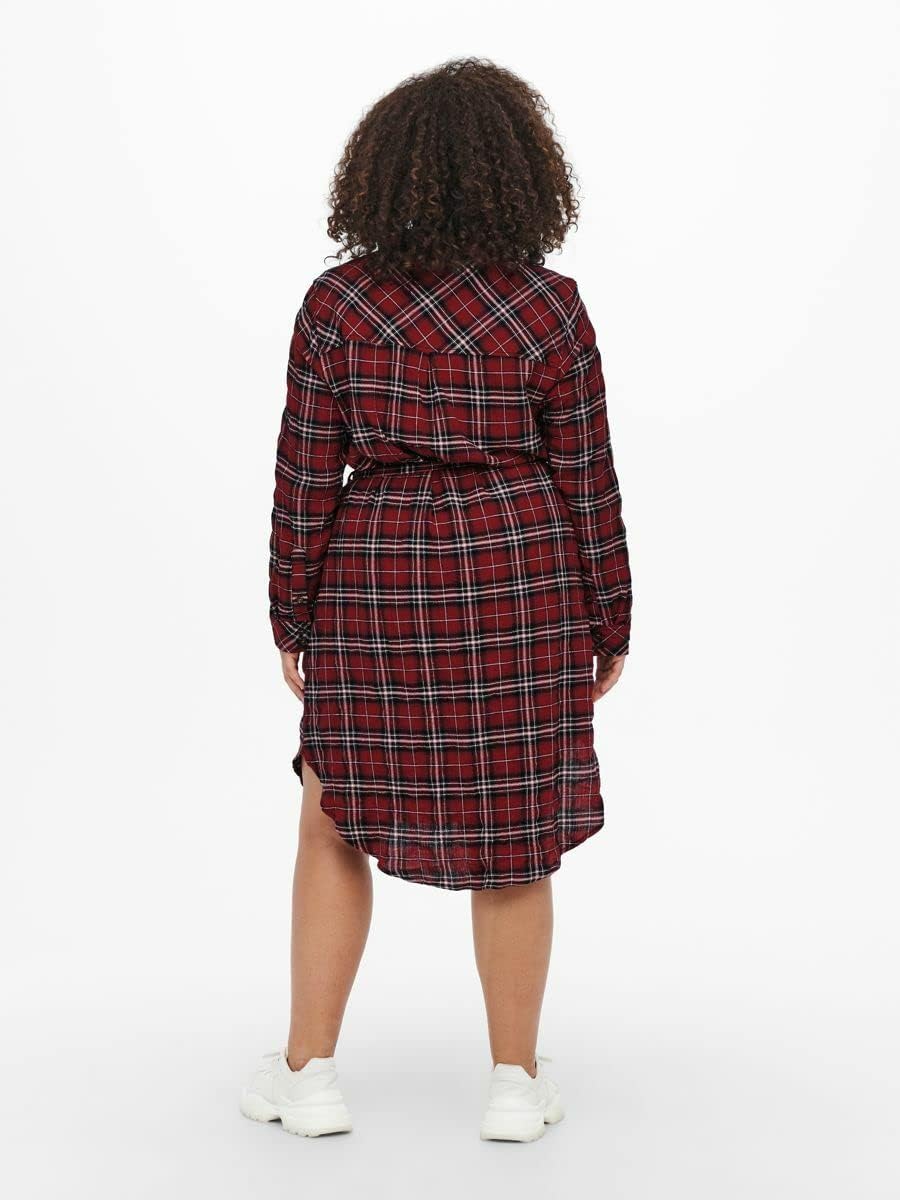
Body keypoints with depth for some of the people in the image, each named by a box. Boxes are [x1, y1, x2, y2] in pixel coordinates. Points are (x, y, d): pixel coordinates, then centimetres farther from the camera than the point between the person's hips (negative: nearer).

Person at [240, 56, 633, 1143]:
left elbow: (307, 474, -5)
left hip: (377, 584, 0)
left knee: (335, 819, 14)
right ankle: (516, 1084, 17)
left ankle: (309, 1074, 17)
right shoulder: (551, 306, -7)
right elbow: (584, 480, -4)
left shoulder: (340, 299, -7)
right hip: (517, 582, 0)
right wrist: (609, 624, 6)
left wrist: (291, 616, 4)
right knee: (508, 831, 9)